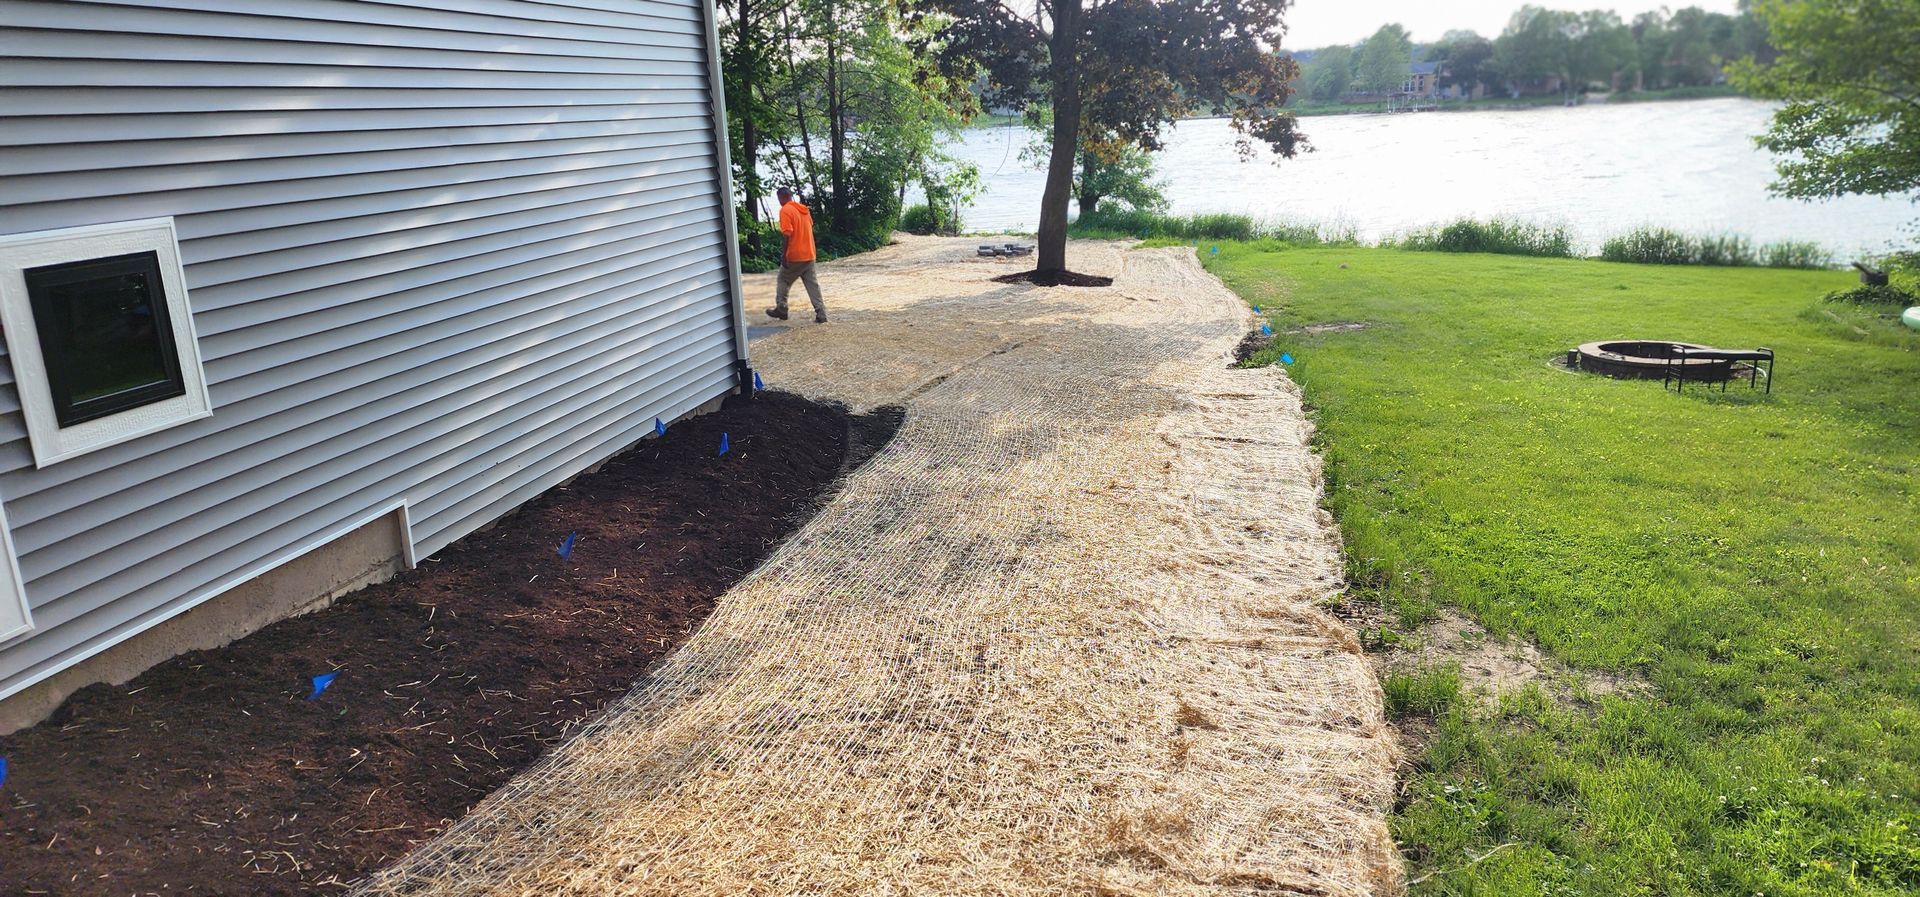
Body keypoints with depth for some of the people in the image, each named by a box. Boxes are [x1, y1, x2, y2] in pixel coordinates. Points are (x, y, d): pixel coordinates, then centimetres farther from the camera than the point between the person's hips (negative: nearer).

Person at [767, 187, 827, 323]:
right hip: (809, 255, 6)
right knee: (812, 284, 4)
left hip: (794, 256, -6)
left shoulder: (785, 210, -11)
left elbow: (786, 234, -19)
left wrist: (783, 255, -16)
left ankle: (781, 309, 19)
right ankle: (821, 314, -2)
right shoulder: (804, 209, 13)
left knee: (783, 281, 12)